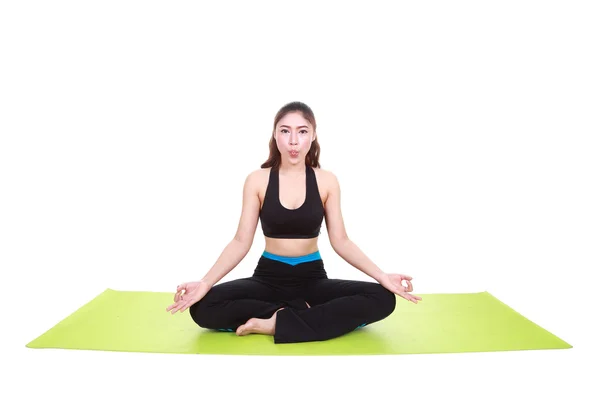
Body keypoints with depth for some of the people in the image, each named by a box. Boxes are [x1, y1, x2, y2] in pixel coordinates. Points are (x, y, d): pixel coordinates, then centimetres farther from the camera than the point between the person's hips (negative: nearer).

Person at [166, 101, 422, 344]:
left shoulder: (326, 181, -2)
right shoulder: (257, 180, -4)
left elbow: (340, 241, -2)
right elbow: (241, 242, -6)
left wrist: (382, 276, -15)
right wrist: (206, 282, -20)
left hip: (312, 278, 1)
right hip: (268, 277, -1)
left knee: (382, 299, -25)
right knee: (202, 308, -26)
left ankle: (273, 324, -22)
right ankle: (296, 311, -17)